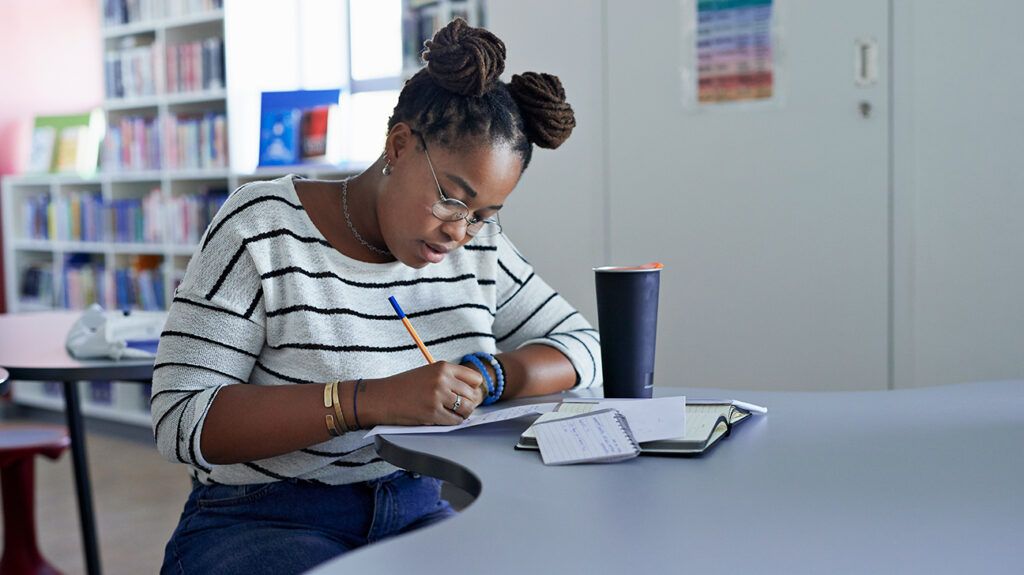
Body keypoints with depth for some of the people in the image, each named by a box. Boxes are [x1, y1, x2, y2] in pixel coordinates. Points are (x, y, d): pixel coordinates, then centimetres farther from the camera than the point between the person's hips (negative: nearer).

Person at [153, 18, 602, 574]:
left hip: (419, 514, 6)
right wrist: (369, 400, -29)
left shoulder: (477, 243, 5)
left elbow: (580, 341, 12)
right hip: (260, 524, -5)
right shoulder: (263, 230, -11)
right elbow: (179, 422, -17)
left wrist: (489, 376, -11)